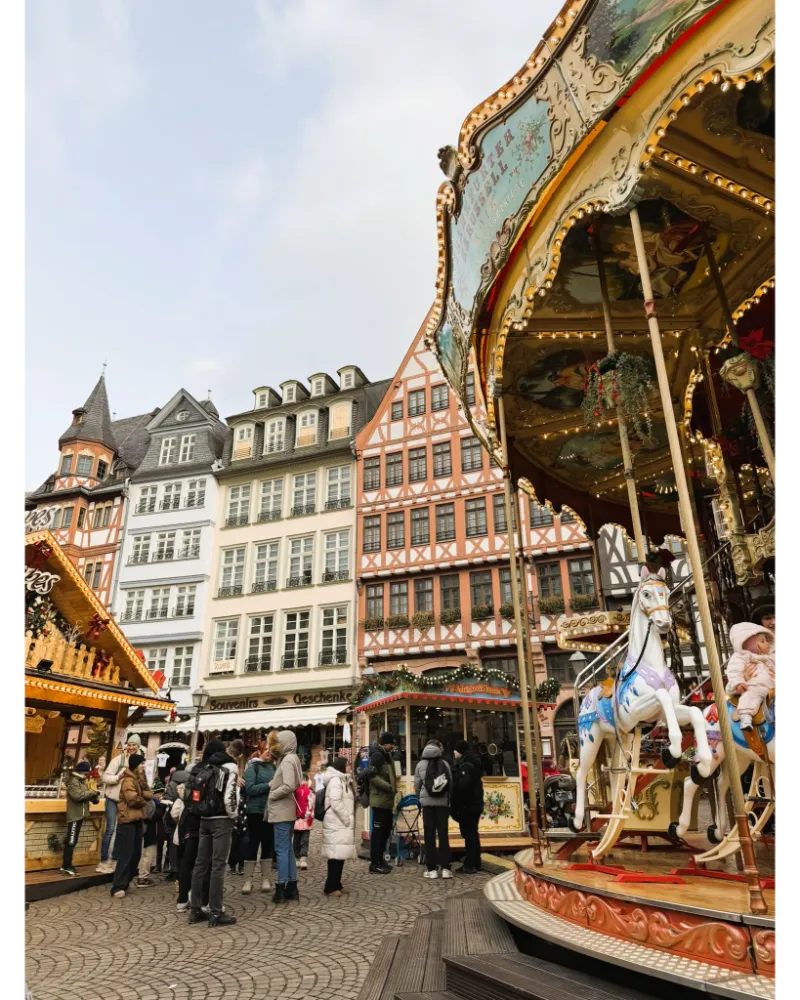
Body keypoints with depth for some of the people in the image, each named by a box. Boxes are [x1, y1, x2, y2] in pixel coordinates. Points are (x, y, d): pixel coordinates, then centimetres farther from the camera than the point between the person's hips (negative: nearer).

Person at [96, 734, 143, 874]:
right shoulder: (118, 759, -11)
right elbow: (105, 777, -12)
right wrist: (118, 777, -26)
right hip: (113, 799, -4)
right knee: (111, 828, -7)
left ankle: (115, 859, 21)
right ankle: (103, 861, 2)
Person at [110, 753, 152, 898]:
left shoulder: (140, 779, 16)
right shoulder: (128, 780, -13)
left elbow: (150, 794, 10)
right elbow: (133, 799, -23)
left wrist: (141, 794, -11)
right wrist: (144, 801, -4)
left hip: (137, 820, 9)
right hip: (127, 821, -9)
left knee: (136, 854, 11)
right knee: (126, 854, -10)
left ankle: (125, 882, 21)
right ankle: (118, 887, -8)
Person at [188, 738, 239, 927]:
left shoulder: (199, 771, 9)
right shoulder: (227, 770, -10)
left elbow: (190, 796, 10)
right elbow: (229, 798, -17)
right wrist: (233, 816, -1)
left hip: (204, 820, 6)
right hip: (221, 820, -6)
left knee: (200, 864, 11)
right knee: (218, 865, -4)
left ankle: (196, 910, 17)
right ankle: (216, 913, -1)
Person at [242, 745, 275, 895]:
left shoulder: (272, 766, 10)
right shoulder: (252, 767, -5)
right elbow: (250, 789, -15)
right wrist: (268, 785, -21)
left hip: (271, 811, 5)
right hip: (256, 811, -5)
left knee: (268, 844, 9)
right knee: (253, 843, 1)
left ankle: (264, 878, 19)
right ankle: (248, 880, 11)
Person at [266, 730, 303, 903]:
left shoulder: (287, 760, -16)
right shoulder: (290, 759, 13)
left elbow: (288, 786, -26)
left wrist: (271, 796, -13)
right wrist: (272, 786, 5)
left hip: (282, 812, -10)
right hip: (287, 811, 10)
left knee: (282, 849, -2)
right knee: (288, 848, 14)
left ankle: (281, 887, 4)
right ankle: (291, 886, 20)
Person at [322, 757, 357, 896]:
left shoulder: (342, 780, 19)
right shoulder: (335, 780, -13)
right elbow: (335, 802, -22)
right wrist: (347, 819, -16)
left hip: (341, 824, 10)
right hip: (337, 824, -10)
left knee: (340, 855, 11)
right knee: (336, 855, -8)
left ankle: (336, 884, 18)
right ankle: (330, 887, -4)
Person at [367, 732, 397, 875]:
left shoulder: (387, 756, 16)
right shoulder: (377, 755, -14)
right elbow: (372, 776, -23)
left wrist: (393, 788, 11)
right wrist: (389, 787, -21)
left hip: (387, 800, 10)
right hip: (379, 800, -10)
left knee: (386, 830, 15)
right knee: (378, 830, -5)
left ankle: (379, 859, 25)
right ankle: (374, 863, 1)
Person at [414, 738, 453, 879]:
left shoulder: (421, 764, 1)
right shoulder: (445, 763, 1)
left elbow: (416, 786, 4)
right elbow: (451, 784, 2)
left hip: (427, 803, -1)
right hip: (443, 803, 1)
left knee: (429, 835, 5)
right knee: (443, 834, 6)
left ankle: (431, 868, 5)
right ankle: (445, 868, 4)